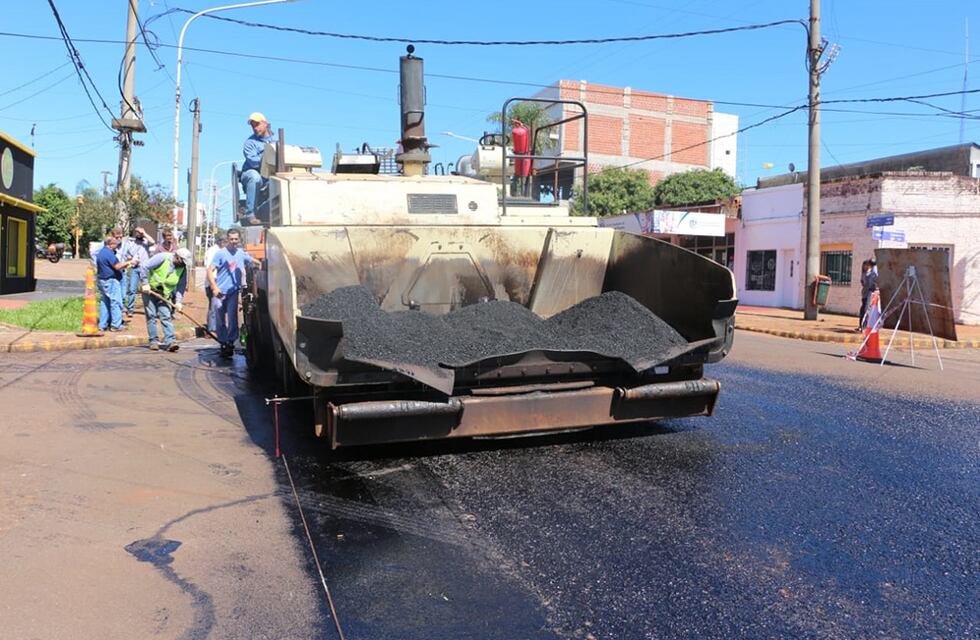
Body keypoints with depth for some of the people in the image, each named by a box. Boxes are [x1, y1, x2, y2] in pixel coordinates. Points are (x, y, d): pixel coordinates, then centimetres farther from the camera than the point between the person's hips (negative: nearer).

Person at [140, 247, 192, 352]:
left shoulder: (183, 268, -4)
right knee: (151, 316, 0)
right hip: (149, 290, -3)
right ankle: (153, 341, 6)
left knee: (166, 316, -7)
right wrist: (145, 283, -20)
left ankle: (170, 341, -13)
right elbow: (144, 267, -18)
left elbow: (181, 286, -2)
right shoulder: (162, 257, -18)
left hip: (164, 294, 3)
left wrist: (178, 301, -13)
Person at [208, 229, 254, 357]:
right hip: (220, 292, -1)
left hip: (233, 291, 2)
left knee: (232, 318, -9)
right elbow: (210, 270, -8)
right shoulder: (221, 253, -2)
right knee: (220, 320, 6)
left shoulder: (242, 254, 9)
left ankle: (230, 342, -3)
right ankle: (223, 343, 18)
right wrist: (214, 287, -20)